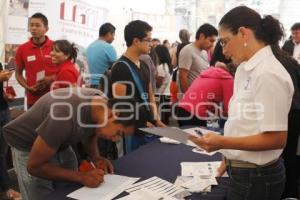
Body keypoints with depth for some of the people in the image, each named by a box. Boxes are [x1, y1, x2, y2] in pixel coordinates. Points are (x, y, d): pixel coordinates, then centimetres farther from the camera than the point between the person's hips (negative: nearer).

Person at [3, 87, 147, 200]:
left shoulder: (102, 102, -16)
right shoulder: (67, 117, -39)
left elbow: (90, 132, 6)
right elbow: (34, 166, -27)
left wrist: (95, 158, -12)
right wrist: (82, 177, -31)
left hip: (61, 144, 6)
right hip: (28, 147, -6)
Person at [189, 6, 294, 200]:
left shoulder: (268, 73, -21)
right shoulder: (245, 69, 5)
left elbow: (276, 138, -21)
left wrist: (222, 142, -24)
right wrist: (229, 158, 11)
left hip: (256, 177, -7)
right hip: (243, 171, 7)